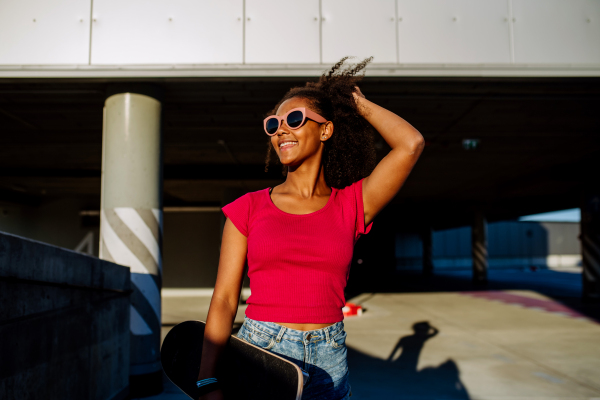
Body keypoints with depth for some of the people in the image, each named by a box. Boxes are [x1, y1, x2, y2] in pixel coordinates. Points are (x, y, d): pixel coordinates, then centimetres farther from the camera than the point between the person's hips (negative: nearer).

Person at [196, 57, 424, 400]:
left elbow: (411, 144, -11)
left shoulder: (351, 205, 1)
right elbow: (224, 299, -2)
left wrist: (358, 104, 5)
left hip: (328, 366, 1)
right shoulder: (248, 208, 1)